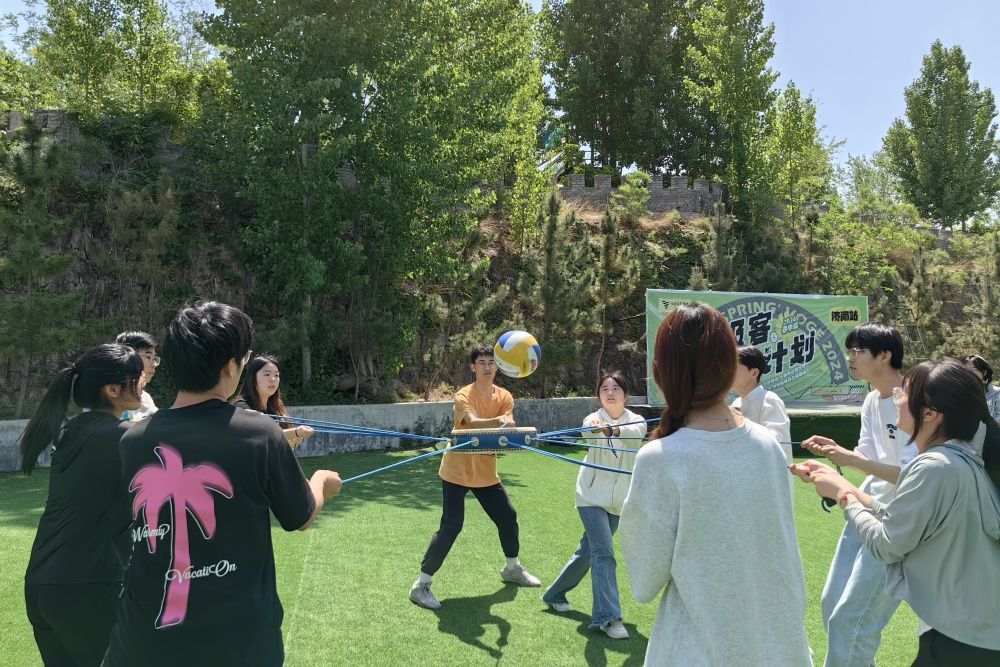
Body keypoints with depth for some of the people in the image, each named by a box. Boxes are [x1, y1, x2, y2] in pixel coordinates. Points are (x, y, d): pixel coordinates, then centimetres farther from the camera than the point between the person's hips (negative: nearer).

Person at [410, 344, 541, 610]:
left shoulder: (504, 397, 1)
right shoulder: (464, 396, -16)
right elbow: (473, 423, -35)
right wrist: (498, 422, -53)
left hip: (486, 473, 6)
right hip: (458, 471, -6)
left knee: (508, 516, 13)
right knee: (451, 526, -13)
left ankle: (512, 568, 38)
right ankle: (421, 585, -2)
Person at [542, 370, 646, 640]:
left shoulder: (636, 421, -3)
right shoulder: (593, 419, -8)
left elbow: (633, 433, -28)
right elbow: (589, 435, -33)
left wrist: (612, 429, -50)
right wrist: (595, 427, -57)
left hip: (618, 500, 4)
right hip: (592, 496, -4)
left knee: (588, 551, 14)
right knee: (604, 552, -16)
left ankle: (555, 594, 32)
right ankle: (608, 617, -11)